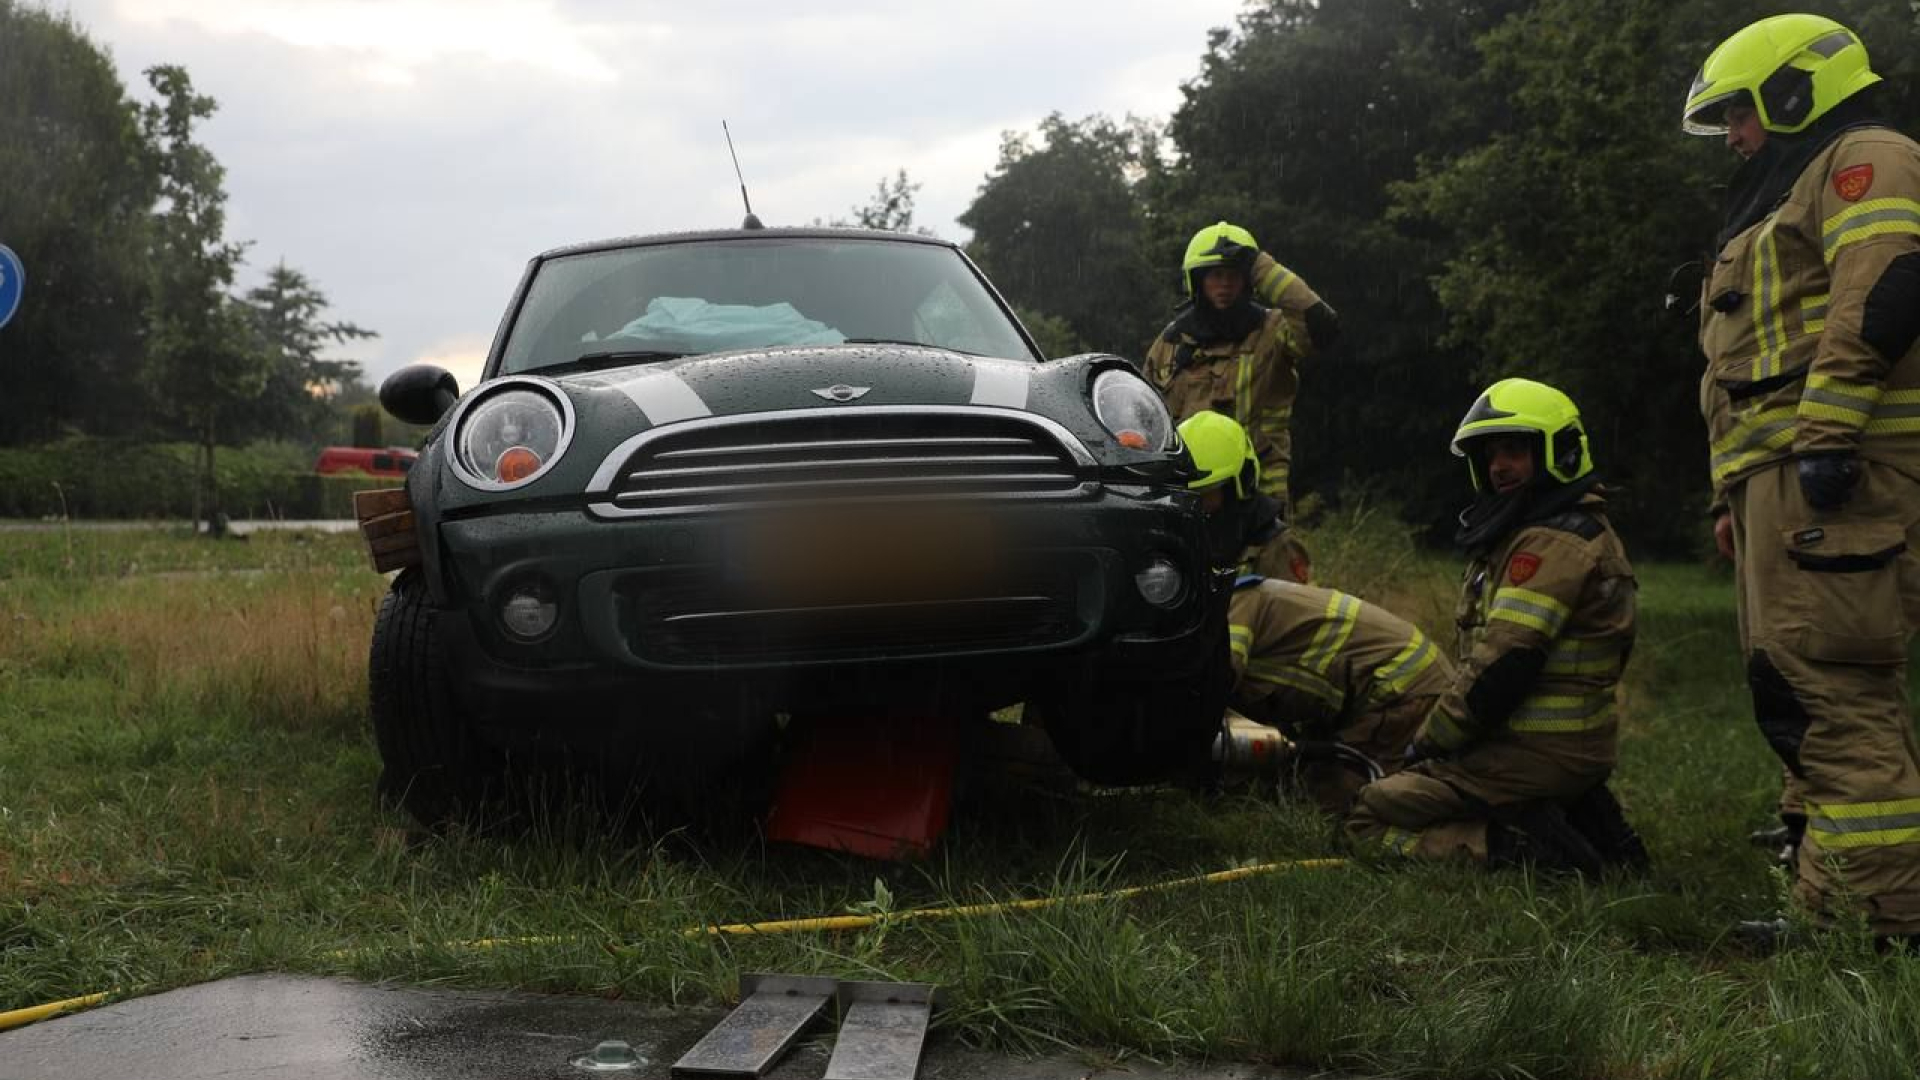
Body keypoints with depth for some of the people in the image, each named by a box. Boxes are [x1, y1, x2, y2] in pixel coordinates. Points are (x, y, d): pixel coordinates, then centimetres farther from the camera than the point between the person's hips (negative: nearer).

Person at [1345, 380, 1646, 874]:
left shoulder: (1550, 543, -18)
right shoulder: (1581, 531, 16)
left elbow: (1501, 667, -23)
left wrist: (1429, 741, -10)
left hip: (1534, 756, -10)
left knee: (1369, 820, -1)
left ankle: (1522, 845, -16)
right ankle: (1580, 821, 9)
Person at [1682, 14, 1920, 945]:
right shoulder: (1791, 195, 31)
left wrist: (1827, 434, -26)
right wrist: (1740, 497, 25)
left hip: (1834, 475, -11)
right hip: (1788, 479, 11)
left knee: (1822, 692, -17)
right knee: (1844, 697, 10)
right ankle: (1830, 906, 13)